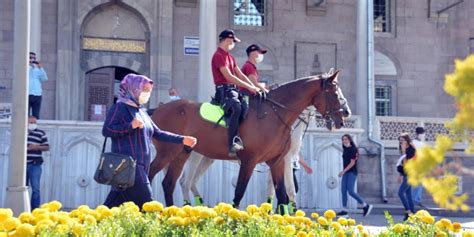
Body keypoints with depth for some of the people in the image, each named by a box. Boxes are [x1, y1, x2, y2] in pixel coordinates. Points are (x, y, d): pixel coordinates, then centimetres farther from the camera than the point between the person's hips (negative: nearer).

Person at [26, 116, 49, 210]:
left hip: (35, 165, -4)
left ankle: (34, 210, -6)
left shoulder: (41, 133, 3)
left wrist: (37, 147, -14)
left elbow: (47, 147, 2)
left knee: (35, 188, -9)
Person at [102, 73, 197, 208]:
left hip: (141, 165, 8)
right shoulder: (120, 107, -6)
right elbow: (106, 130, -13)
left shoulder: (141, 111, 18)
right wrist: (131, 125, -21)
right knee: (144, 202, -11)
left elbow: (158, 134, 21)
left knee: (119, 200, 8)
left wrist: (182, 139, 16)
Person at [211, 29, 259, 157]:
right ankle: (233, 143, -41)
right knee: (236, 108, -35)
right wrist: (249, 87, -16)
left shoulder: (230, 57, 23)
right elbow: (229, 77, -17)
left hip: (233, 89, 10)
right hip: (224, 90, -10)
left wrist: (254, 87, 6)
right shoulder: (218, 56, -8)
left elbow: (240, 75, 19)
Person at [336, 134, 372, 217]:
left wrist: (343, 171, -19)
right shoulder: (345, 150, 14)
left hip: (352, 172, -8)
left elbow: (352, 162, -15)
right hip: (346, 173, 8)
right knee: (343, 191, 1)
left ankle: (366, 206, -3)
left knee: (350, 191, -14)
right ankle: (344, 210, 4)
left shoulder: (353, 149, -9)